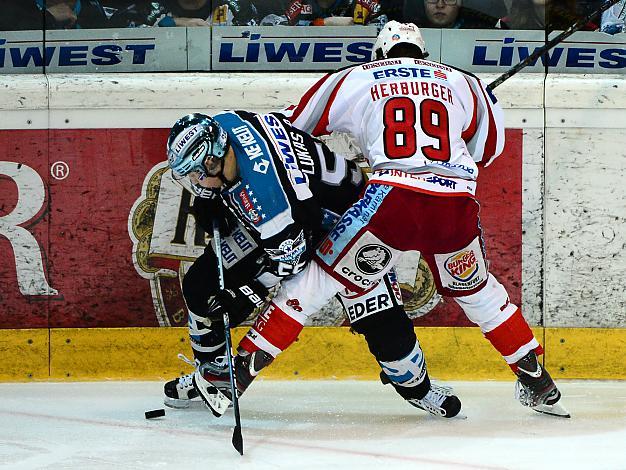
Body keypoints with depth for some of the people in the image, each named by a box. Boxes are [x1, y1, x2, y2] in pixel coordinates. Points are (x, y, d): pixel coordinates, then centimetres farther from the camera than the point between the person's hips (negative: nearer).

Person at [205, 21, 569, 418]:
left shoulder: (354, 80, 17)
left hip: (393, 199, -2)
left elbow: (291, 130, 25)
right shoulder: (460, 83, 22)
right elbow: (489, 147, 30)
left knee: (319, 277, 9)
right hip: (457, 206, 2)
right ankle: (537, 382, 29)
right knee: (476, 290, 28)